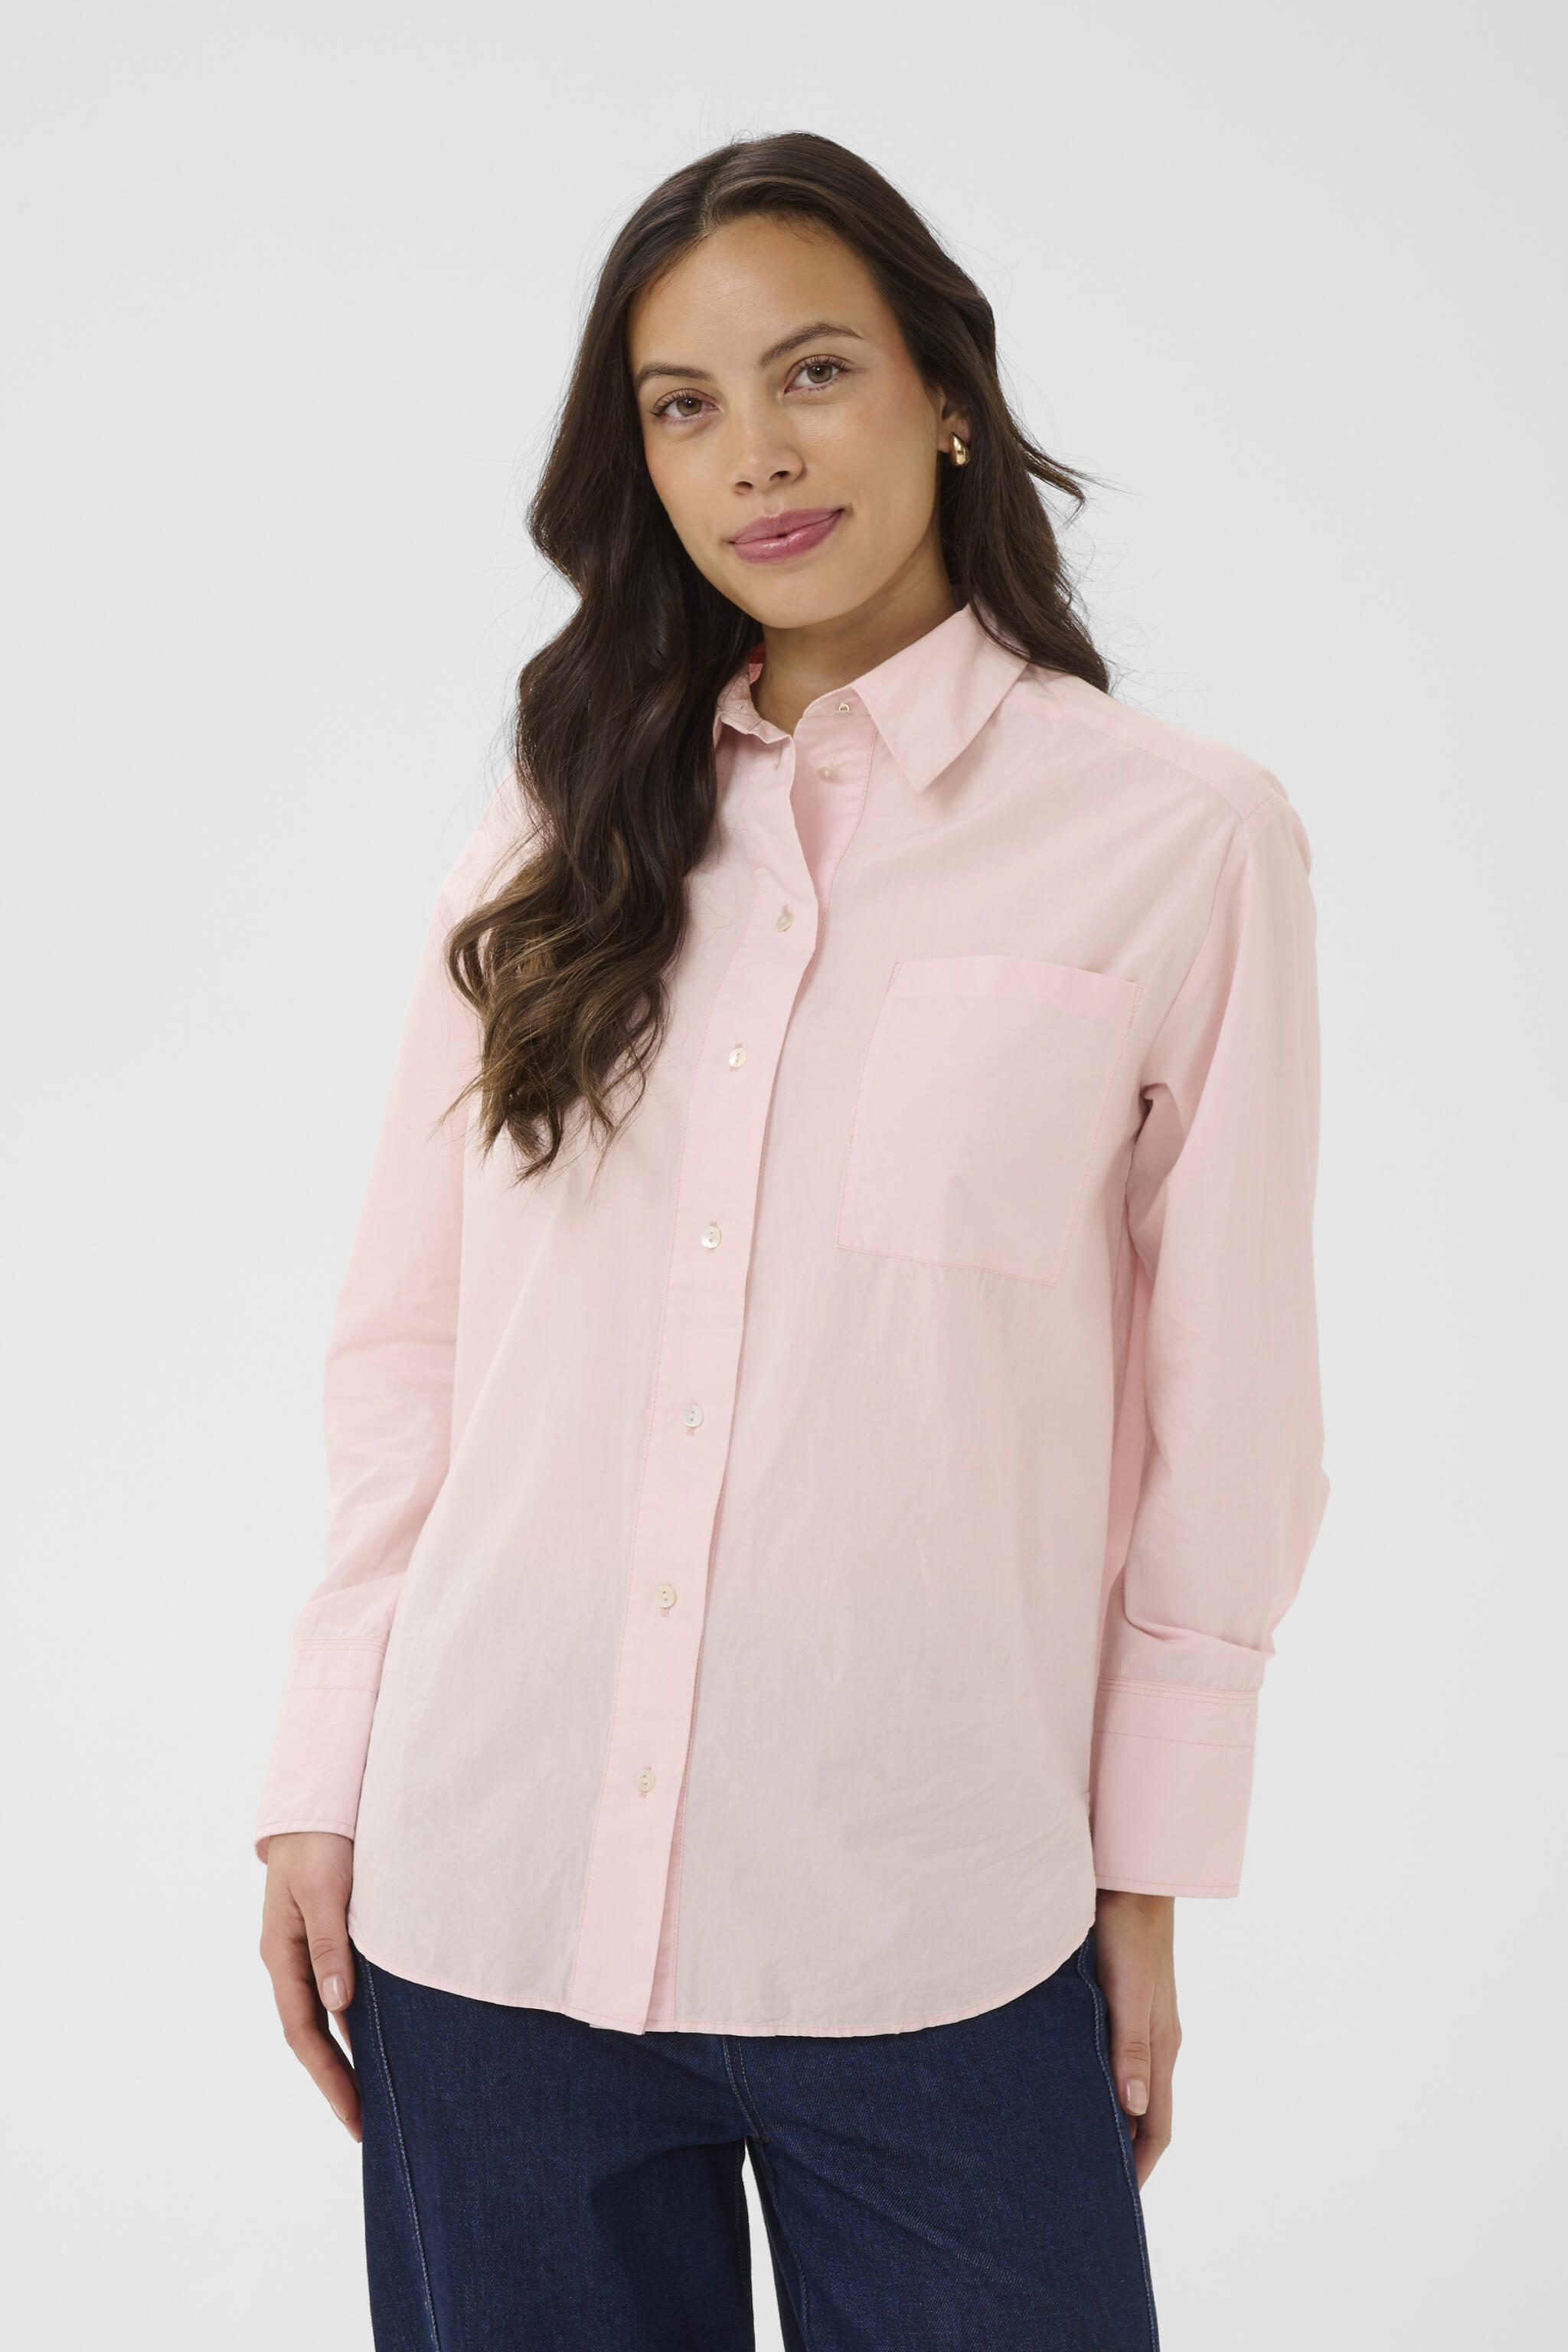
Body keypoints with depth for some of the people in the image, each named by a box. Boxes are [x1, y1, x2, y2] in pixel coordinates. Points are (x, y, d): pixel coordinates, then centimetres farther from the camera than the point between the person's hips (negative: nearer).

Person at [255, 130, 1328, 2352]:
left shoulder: (1181, 837, -3)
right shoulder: (560, 828, 7)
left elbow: (1221, 1407, 0)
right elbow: (406, 1336, 8)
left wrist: (1151, 1876, 2)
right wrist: (322, 1790, 5)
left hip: (933, 1929, -2)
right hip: (489, 1900, 3)